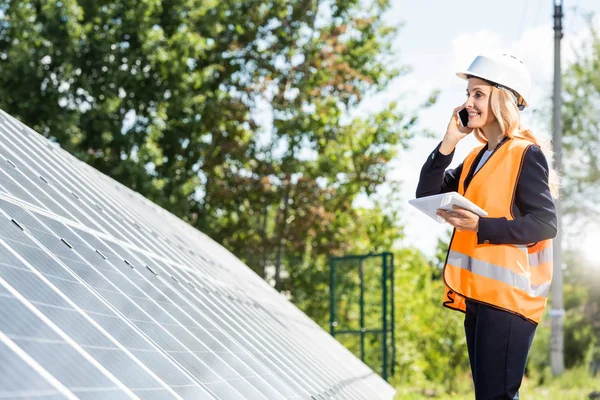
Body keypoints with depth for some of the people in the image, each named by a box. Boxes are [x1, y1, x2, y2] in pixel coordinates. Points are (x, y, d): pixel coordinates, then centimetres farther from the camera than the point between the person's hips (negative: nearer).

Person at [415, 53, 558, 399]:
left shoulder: (526, 154, -7)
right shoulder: (477, 157, 17)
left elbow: (545, 224, -14)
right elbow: (427, 194, 9)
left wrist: (480, 226, -22)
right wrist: (449, 142, 0)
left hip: (508, 293, -9)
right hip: (477, 293, 9)